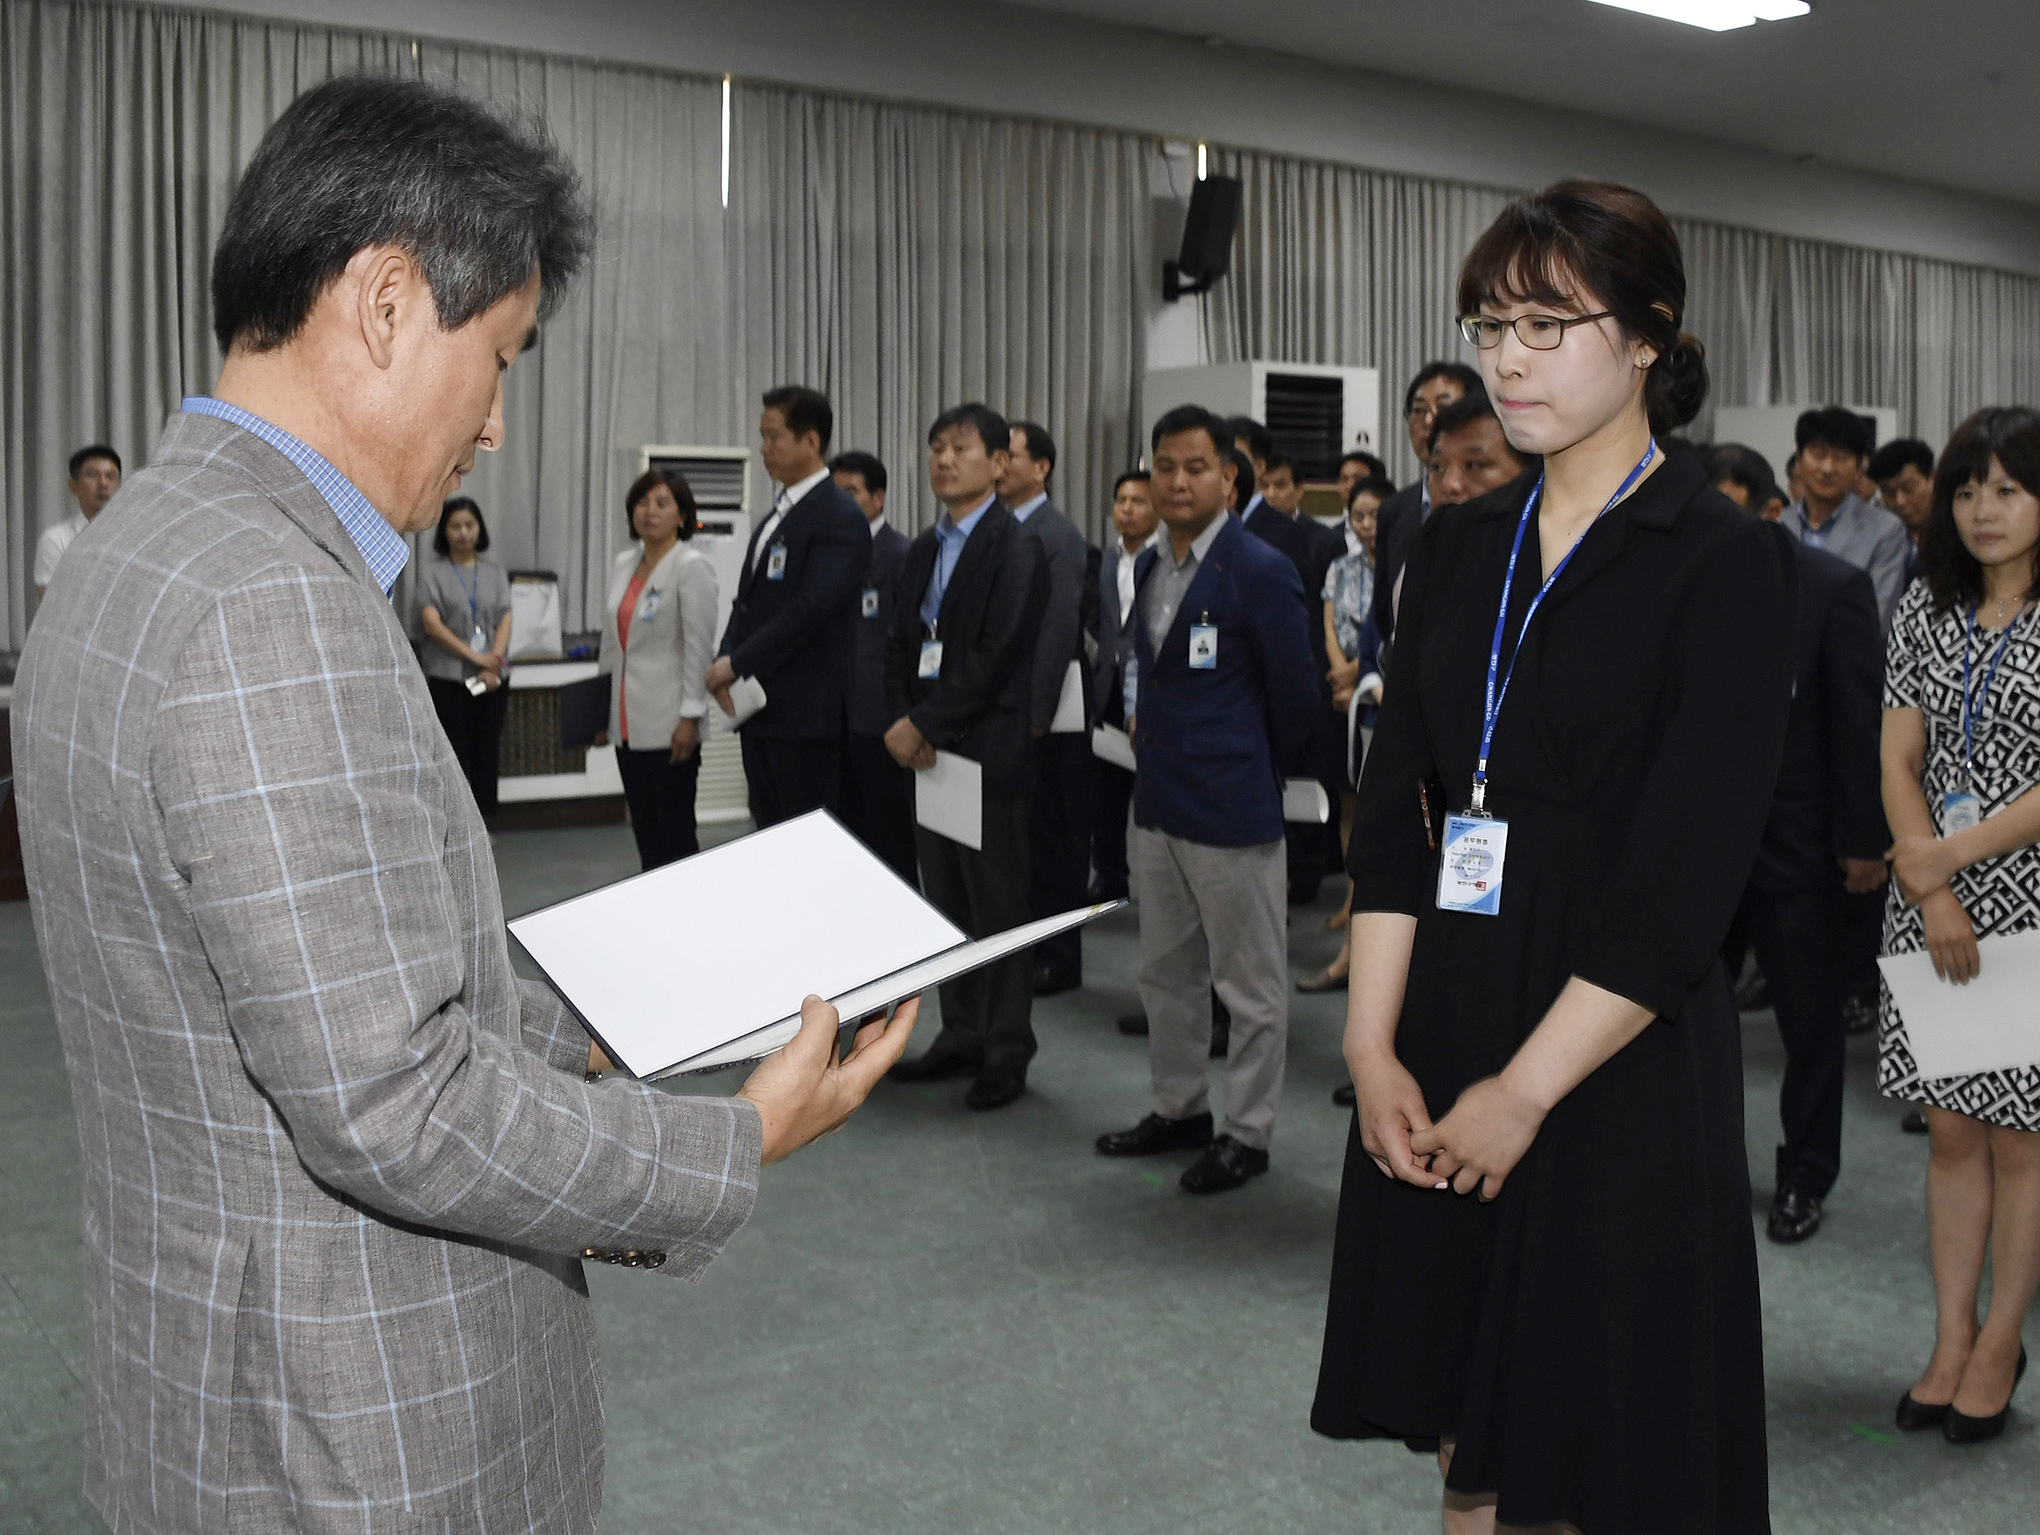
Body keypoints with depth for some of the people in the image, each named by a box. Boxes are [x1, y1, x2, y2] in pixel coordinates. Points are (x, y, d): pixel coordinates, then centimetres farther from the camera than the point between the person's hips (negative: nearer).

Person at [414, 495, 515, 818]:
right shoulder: (433, 571, 2)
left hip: (492, 681, 4)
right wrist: (474, 657, -15)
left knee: (485, 754, 6)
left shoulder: (495, 573, 12)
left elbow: (504, 621, 5)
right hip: (448, 678, -3)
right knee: (454, 754, -5)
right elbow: (432, 623, -8)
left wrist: (493, 663, -11)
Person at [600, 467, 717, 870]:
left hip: (669, 725, -7)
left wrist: (690, 717, -18)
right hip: (629, 722, 7)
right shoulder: (622, 565, 12)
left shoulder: (692, 566, -9)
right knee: (644, 829, 12)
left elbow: (699, 646, -14)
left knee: (676, 830, -2)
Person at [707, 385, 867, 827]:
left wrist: (737, 664, -15)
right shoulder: (777, 515, 18)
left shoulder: (840, 518, -10)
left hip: (806, 712, -9)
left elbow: (810, 609, -19)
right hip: (760, 708, 9)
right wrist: (724, 661, 1)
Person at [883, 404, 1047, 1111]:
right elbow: (901, 644, 14)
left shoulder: (1016, 549, -10)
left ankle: (1006, 1054, 11)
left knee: (998, 907, 1)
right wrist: (901, 722, -3)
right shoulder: (924, 549, 15)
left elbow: (995, 657, -17)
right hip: (926, 752, 7)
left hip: (987, 752, -7)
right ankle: (960, 1038, 24)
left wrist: (923, 725, -16)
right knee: (947, 905, 13)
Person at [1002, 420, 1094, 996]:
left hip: (1046, 715, -6)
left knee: (1052, 839, 3)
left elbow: (1059, 629, -15)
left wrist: (1034, 716, -17)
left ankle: (1057, 959, 13)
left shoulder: (1058, 535, -10)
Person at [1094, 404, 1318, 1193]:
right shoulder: (1150, 566, 8)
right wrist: (1152, 736, 16)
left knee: (1249, 980, 5)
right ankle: (1179, 1109, 33)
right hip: (1158, 801, 8)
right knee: (1165, 972, 18)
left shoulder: (1260, 572, -14)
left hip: (1232, 806, -8)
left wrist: (1249, 771, 3)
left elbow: (1294, 695, -8)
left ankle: (1247, 1133, 17)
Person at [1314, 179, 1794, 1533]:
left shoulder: (1725, 561, -8)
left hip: (1620, 1059, -5)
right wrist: (1374, 1049, -3)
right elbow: (1395, 808, 5)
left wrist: (1526, 1089, -14)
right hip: (1440, 1036, 5)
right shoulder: (1461, 546, 10)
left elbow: (1687, 877, -14)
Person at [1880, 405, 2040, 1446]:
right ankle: (1951, 1340, 21)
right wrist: (1932, 893, -8)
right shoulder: (1927, 611, 7)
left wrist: (1948, 856, -15)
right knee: (1951, 1129, 10)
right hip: (1934, 906, 4)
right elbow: (1898, 761, 2)